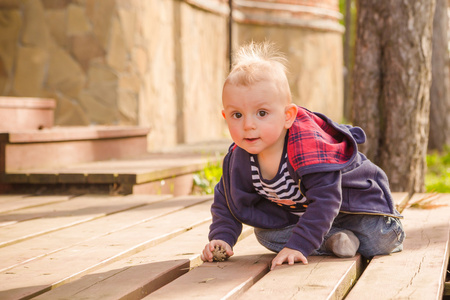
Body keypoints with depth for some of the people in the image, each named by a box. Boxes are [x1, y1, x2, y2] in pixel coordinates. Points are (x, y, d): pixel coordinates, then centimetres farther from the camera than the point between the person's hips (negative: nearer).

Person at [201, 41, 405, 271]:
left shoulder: (308, 145, -40)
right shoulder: (239, 160, -20)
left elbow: (325, 199, -42)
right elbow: (227, 200, -4)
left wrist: (298, 245, -47)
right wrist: (222, 237, -21)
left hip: (352, 196, -5)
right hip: (297, 212, 5)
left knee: (381, 240, -20)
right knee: (266, 234, -17)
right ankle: (333, 239, -9)